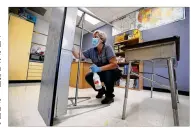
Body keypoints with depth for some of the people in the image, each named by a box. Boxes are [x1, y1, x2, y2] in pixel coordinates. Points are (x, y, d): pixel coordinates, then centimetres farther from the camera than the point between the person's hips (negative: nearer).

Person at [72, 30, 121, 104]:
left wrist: (99, 69, -37)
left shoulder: (107, 48, -23)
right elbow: (78, 55, -9)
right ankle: (101, 90, 15)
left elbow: (114, 64, -30)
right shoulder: (92, 50, -8)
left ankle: (109, 95, -7)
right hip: (102, 73, 5)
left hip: (113, 73, -5)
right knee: (88, 77, -11)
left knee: (108, 73, -36)